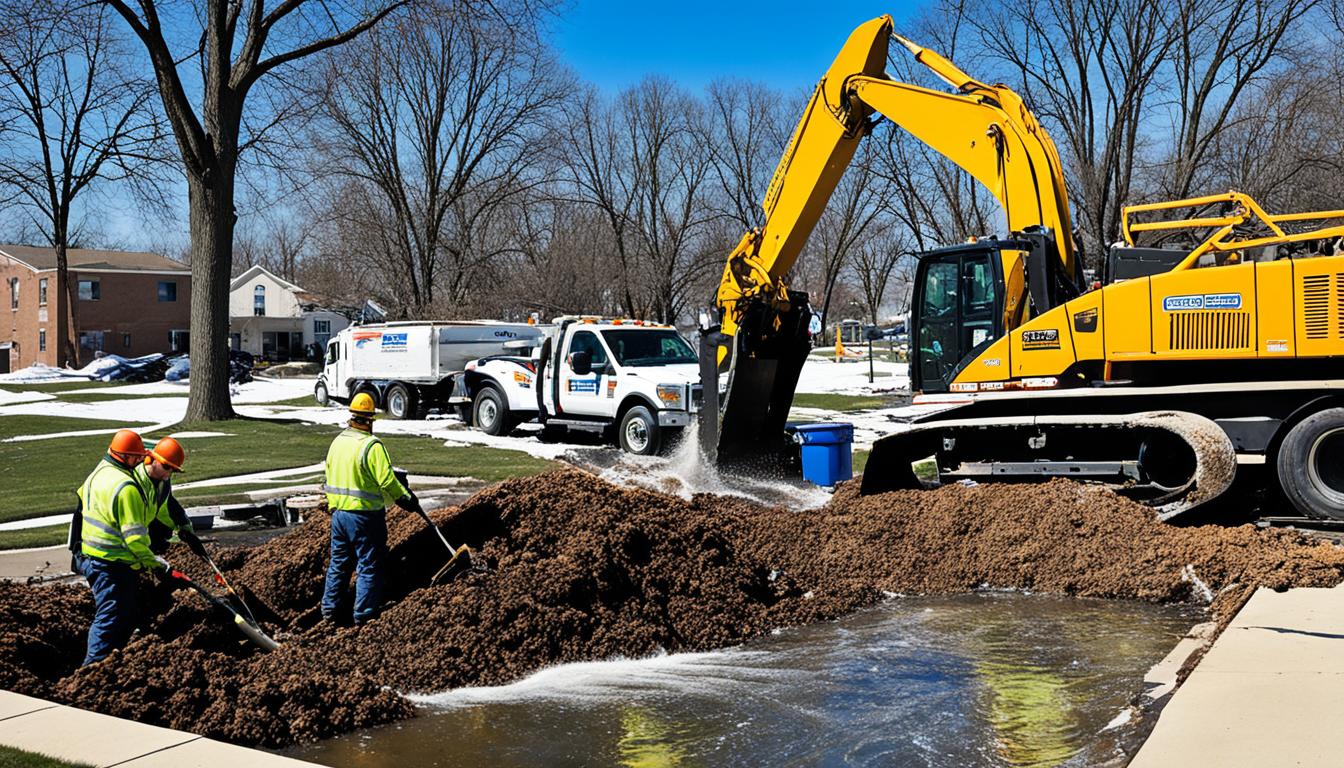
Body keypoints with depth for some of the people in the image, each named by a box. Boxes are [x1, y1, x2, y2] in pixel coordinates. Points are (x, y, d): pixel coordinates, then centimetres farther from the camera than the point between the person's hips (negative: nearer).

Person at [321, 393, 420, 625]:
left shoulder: (337, 442, 6)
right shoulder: (372, 446, -18)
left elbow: (330, 476, 14)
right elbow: (387, 481, -19)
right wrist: (407, 499, -6)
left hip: (338, 512, 7)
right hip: (364, 515, -7)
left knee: (338, 562, 18)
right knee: (369, 565, 3)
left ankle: (330, 610, 25)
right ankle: (364, 615, 6)